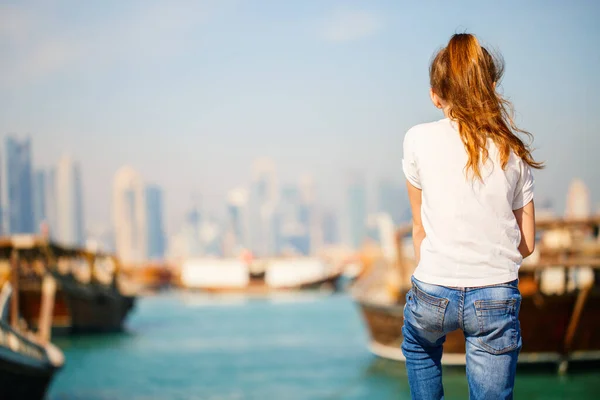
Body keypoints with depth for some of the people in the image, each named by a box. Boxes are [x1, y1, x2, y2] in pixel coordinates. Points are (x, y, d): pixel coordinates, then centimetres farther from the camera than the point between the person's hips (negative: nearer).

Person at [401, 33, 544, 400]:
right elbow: (527, 243, 6)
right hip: (496, 299, 0)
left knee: (419, 348, 35)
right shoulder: (512, 150, 2)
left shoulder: (419, 140, -3)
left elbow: (420, 226, 6)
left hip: (433, 291, 0)